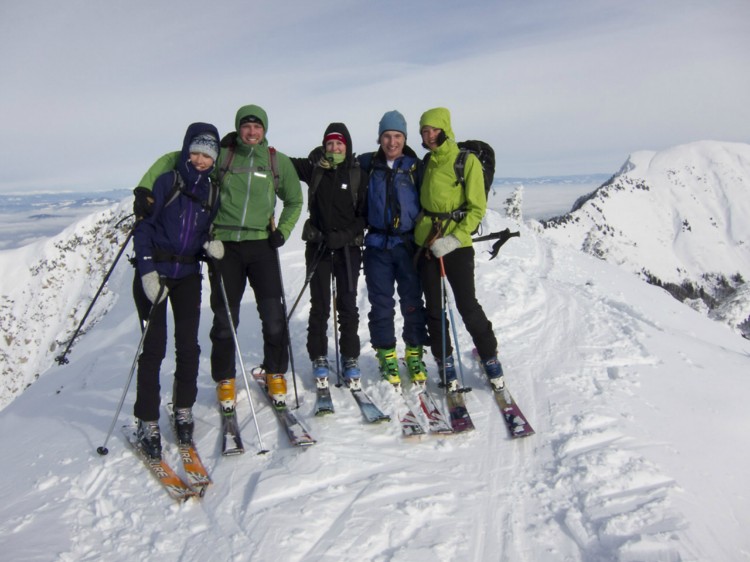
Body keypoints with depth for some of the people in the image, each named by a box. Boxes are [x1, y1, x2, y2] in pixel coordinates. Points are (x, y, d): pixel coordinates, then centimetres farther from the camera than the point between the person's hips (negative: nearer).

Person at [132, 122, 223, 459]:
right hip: (153, 273, -3)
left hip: (188, 276, 3)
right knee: (154, 347, -3)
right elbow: (143, 226, -6)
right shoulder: (166, 182, -3)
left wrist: (211, 244, -10)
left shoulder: (212, 192, 8)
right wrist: (147, 271, -16)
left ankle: (183, 411, 22)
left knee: (188, 346, 3)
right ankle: (148, 423, 8)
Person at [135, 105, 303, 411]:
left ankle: (275, 374, 16)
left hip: (261, 244, 1)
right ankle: (225, 380, 23)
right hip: (224, 245, 0)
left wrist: (282, 231, 6)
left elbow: (294, 201, 20)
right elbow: (171, 161, 7)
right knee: (225, 316, 5)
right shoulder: (221, 155, 3)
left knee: (273, 314, -5)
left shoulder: (278, 162, 7)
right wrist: (145, 189, -6)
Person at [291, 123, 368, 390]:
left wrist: (345, 235, -13)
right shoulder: (313, 168, 5)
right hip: (318, 245, 1)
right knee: (319, 305, 3)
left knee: (348, 305, 1)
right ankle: (319, 359, 14)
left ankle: (351, 359, 12)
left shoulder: (358, 174, 1)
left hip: (348, 247, -1)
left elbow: (364, 214, 0)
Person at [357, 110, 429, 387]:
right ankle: (386, 355, 17)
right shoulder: (368, 164, 6)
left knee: (412, 301, 3)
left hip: (409, 244, -1)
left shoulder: (416, 167, 3)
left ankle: (415, 354, 17)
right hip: (378, 245, 1)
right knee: (381, 304, 4)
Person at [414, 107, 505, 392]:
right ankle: (445, 363, 20)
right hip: (426, 244, 5)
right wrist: (419, 232, 9)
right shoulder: (426, 164, 12)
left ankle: (490, 358, 15)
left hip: (457, 245, -5)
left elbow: (477, 208, -8)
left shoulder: (467, 161, -4)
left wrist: (455, 238, -18)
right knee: (434, 307, 7)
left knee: (467, 305, -3)